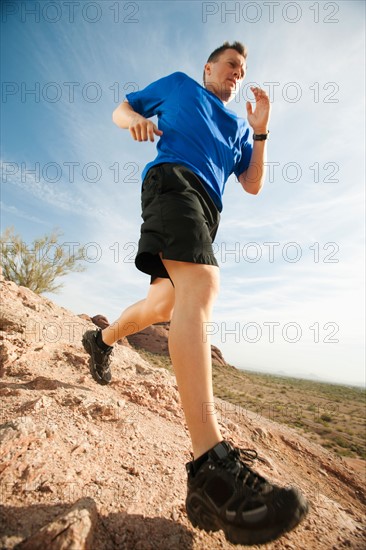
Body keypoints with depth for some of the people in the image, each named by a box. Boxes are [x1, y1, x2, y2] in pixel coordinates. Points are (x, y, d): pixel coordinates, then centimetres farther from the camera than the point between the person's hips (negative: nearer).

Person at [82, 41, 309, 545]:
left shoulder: (239, 126, 36)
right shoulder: (178, 84, 30)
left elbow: (253, 185, 24)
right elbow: (121, 110, 29)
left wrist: (260, 131, 16)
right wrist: (137, 120, 5)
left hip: (207, 209, 7)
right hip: (173, 178, -6)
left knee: (169, 302, 1)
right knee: (201, 281, -33)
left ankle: (103, 339, 29)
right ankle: (212, 465, -39)